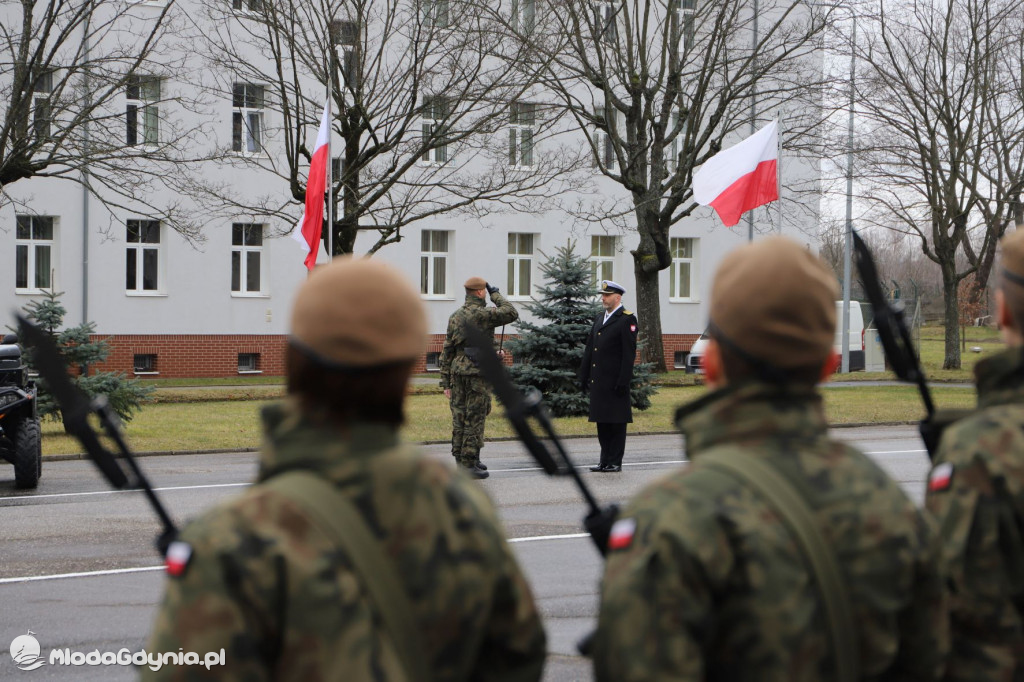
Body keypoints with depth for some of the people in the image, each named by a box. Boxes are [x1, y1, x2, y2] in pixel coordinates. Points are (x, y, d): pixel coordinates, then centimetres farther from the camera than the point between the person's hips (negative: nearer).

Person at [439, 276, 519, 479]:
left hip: (457, 371, 7)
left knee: (459, 418, 10)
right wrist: (495, 294, 8)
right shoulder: (483, 314, -11)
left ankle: (461, 460, 18)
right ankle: (469, 465, -3)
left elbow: (447, 350, 10)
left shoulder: (455, 316, 10)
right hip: (477, 373, -7)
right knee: (474, 419, -3)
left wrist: (446, 382, 13)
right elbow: (512, 313, -1)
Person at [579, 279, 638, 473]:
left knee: (616, 422, -1)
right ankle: (605, 460, 17)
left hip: (615, 382, -8)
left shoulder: (627, 320, -7)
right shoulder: (600, 318, 17)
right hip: (598, 382, 8)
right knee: (601, 421, 11)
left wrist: (623, 381, -17)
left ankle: (615, 462, 3)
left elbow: (629, 353, -12)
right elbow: (589, 349, 18)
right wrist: (584, 376, 13)